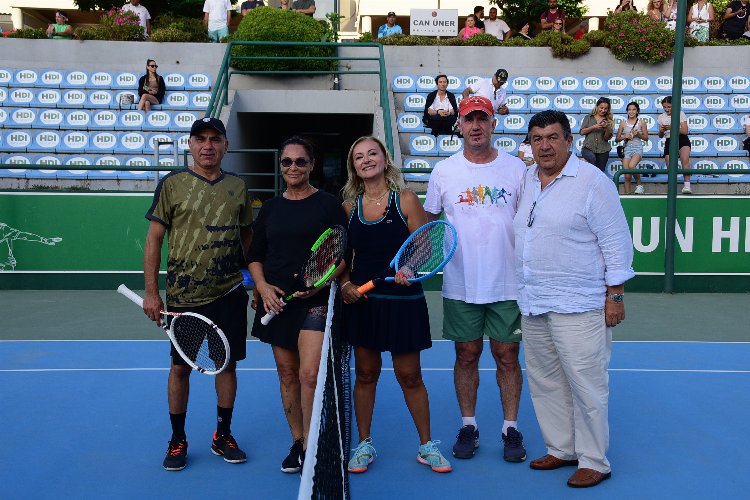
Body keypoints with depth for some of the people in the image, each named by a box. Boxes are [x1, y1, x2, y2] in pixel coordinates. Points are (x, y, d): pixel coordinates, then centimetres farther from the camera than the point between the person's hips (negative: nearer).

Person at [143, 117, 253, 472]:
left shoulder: (237, 186, 7)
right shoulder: (172, 184, -2)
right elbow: (154, 239, -1)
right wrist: (151, 293, -5)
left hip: (229, 293, 3)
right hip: (183, 295, -2)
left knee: (228, 363, 9)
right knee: (180, 367, 7)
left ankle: (223, 436, 26)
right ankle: (177, 441, 23)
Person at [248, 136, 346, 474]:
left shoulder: (329, 205, 0)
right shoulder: (270, 208, 12)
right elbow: (255, 256, 15)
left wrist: (322, 281, -16)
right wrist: (262, 287, -3)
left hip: (316, 300, -4)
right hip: (276, 301, 4)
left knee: (309, 374, -14)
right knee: (287, 373, 10)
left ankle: (310, 448, 1)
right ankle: (296, 442, 24)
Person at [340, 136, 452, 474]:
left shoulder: (406, 200, -3)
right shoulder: (349, 207, 6)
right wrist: (345, 284, -5)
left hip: (403, 301, -2)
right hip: (362, 302, 3)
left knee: (410, 377, 5)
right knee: (365, 374, 10)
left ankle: (426, 446, 22)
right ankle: (364, 444, 26)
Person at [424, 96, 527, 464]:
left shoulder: (517, 168, 2)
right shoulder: (443, 171, 2)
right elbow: (429, 222, 9)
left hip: (507, 285, 0)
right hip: (460, 285, 0)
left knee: (507, 356, 6)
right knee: (466, 355, 9)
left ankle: (510, 427, 21)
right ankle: (468, 425, 24)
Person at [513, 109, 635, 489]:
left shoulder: (593, 182, -9)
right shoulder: (526, 180, 11)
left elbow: (616, 243, -9)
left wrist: (614, 295, -12)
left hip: (577, 307, -7)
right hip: (533, 304, 7)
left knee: (586, 385, -1)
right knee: (544, 381, 14)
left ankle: (594, 462, 14)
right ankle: (561, 449, 29)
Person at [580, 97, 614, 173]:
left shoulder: (609, 120, 8)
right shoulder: (589, 117, 8)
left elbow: (607, 138, 4)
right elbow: (582, 132, 0)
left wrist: (607, 128, -15)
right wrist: (593, 127, -14)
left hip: (602, 150, 2)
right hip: (588, 147, -2)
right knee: (592, 158, -37)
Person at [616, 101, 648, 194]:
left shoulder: (641, 122, 5)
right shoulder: (623, 123, 8)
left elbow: (646, 138, 8)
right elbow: (617, 138, 11)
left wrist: (638, 133, -9)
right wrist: (625, 136, -9)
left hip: (637, 148, -2)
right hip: (626, 148, 2)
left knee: (631, 166, -31)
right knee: (627, 176, -5)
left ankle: (639, 184, -8)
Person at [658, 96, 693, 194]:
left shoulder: (680, 114, 0)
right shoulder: (661, 117, 8)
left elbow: (685, 131, -9)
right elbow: (660, 136, 10)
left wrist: (672, 128, -21)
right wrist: (661, 131, -13)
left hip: (682, 139, -3)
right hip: (669, 142, 3)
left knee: (685, 160, -29)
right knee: (670, 167, -2)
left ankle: (687, 185, -33)